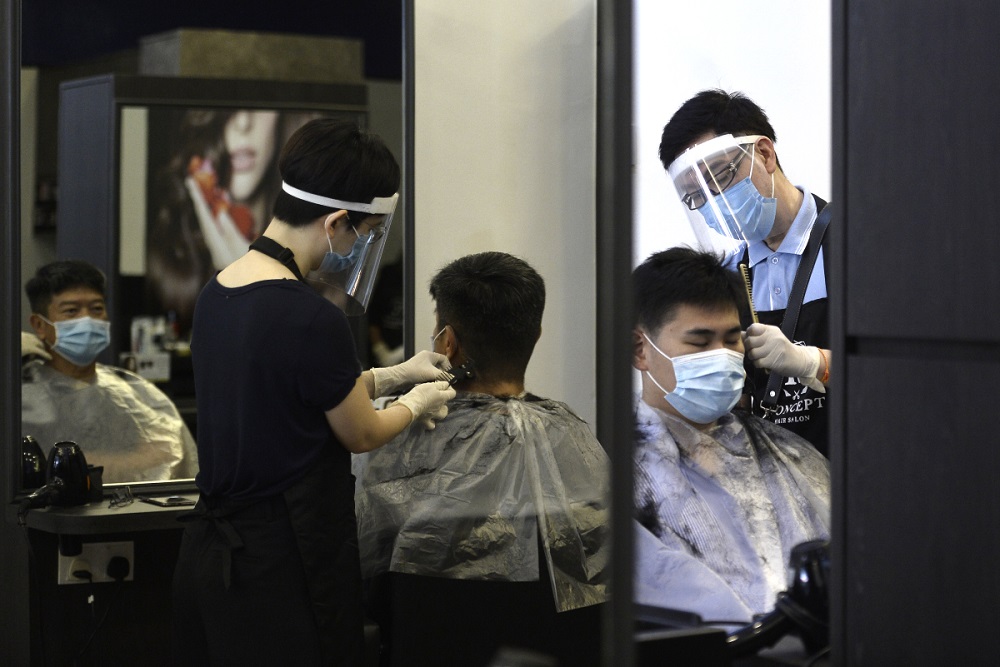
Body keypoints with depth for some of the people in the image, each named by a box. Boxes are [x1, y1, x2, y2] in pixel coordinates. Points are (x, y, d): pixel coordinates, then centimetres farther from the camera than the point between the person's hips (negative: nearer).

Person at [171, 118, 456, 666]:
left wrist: (391, 375, 23)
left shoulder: (217, 291, 4)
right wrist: (417, 404, 14)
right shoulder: (311, 319, -22)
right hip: (285, 569, -9)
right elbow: (361, 435, -6)